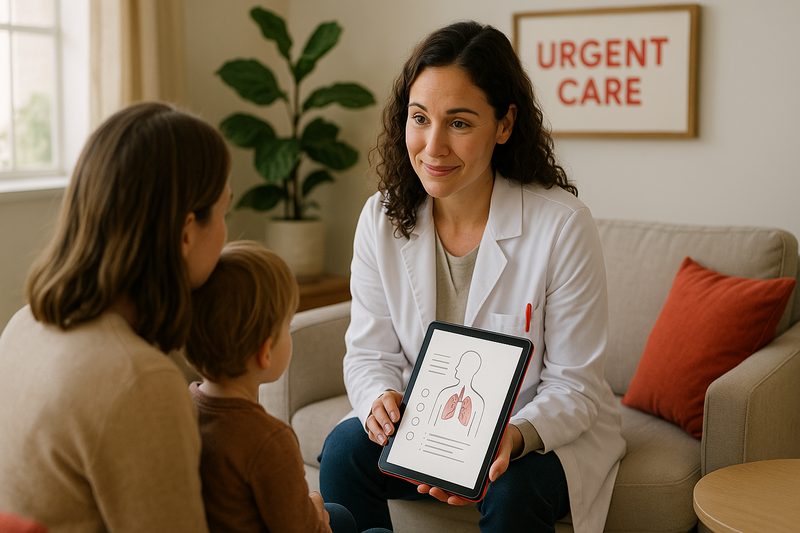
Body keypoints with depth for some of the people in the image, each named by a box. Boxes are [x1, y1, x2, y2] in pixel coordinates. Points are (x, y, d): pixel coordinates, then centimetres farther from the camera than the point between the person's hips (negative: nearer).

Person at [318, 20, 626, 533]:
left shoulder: (562, 225, -20)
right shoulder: (381, 220, -8)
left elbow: (574, 387, -16)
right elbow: (371, 354, -1)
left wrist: (512, 437, -35)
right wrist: (380, 399, -25)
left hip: (551, 431, -3)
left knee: (512, 490, -33)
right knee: (345, 448, -21)